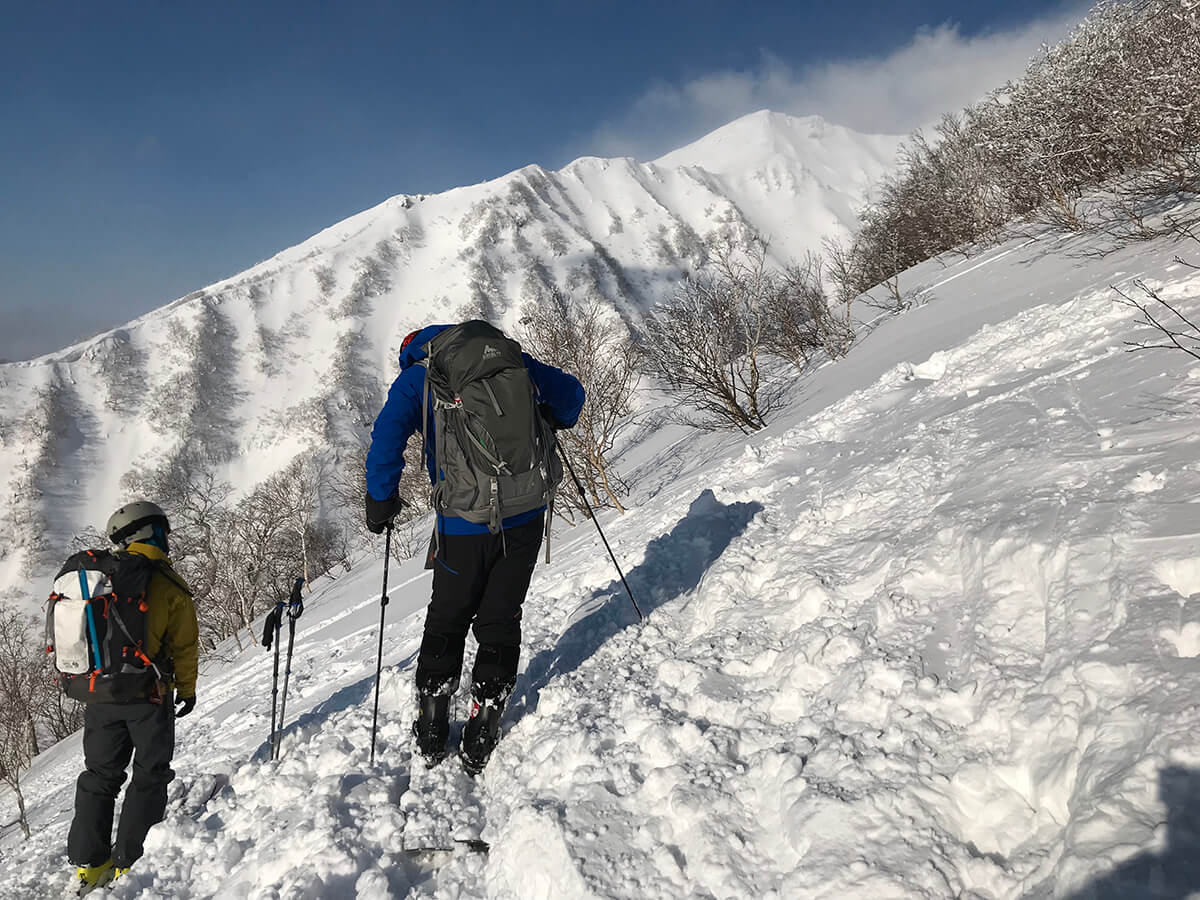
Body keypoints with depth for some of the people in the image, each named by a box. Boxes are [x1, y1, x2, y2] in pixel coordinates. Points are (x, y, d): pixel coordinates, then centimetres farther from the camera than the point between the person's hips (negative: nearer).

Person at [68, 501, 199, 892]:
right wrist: (187, 689, 7)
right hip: (148, 695, -5)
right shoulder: (170, 585, -11)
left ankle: (88, 863, 20)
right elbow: (184, 646, -7)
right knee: (150, 775, 9)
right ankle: (130, 860, 9)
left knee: (100, 774, 17)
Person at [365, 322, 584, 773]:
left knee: (447, 619, 18)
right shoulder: (509, 358, 10)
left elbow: (386, 440, -11)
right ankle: (481, 738, 15)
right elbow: (570, 391, 11)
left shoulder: (414, 378, 3)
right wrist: (548, 424, 30)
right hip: (527, 515, 2)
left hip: (465, 524, -2)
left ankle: (432, 732, 24)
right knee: (500, 620, 14)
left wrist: (381, 502, 1)